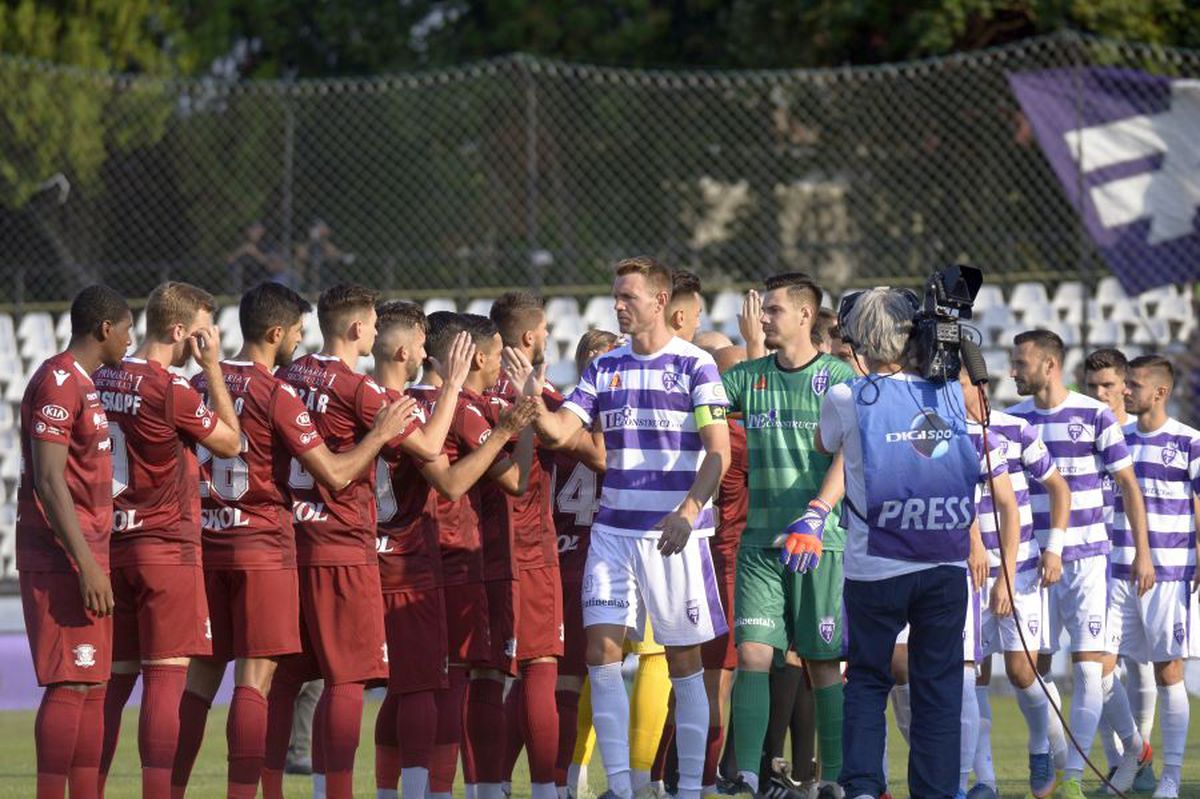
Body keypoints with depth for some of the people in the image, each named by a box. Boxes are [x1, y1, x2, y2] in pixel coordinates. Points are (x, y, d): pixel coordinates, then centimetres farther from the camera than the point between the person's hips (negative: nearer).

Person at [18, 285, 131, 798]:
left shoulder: (83, 386, 19)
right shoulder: (57, 384, -12)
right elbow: (48, 482, -19)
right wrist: (86, 564, -22)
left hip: (86, 557, 10)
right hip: (62, 560, -10)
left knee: (92, 686, 8)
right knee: (70, 686, -12)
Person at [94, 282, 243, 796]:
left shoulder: (101, 381, 7)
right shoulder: (171, 390, -14)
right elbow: (230, 443, -1)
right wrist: (213, 368, 0)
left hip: (111, 546, 7)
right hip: (167, 547, -7)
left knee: (114, 679, 10)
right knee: (166, 678, -6)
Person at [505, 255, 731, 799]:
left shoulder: (695, 365, -3)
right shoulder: (604, 368, 10)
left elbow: (718, 452, -8)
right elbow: (560, 431, 2)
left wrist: (687, 511, -20)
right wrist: (530, 398, -17)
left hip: (676, 533, -4)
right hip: (613, 528, 4)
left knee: (684, 661, 1)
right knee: (601, 651, -6)